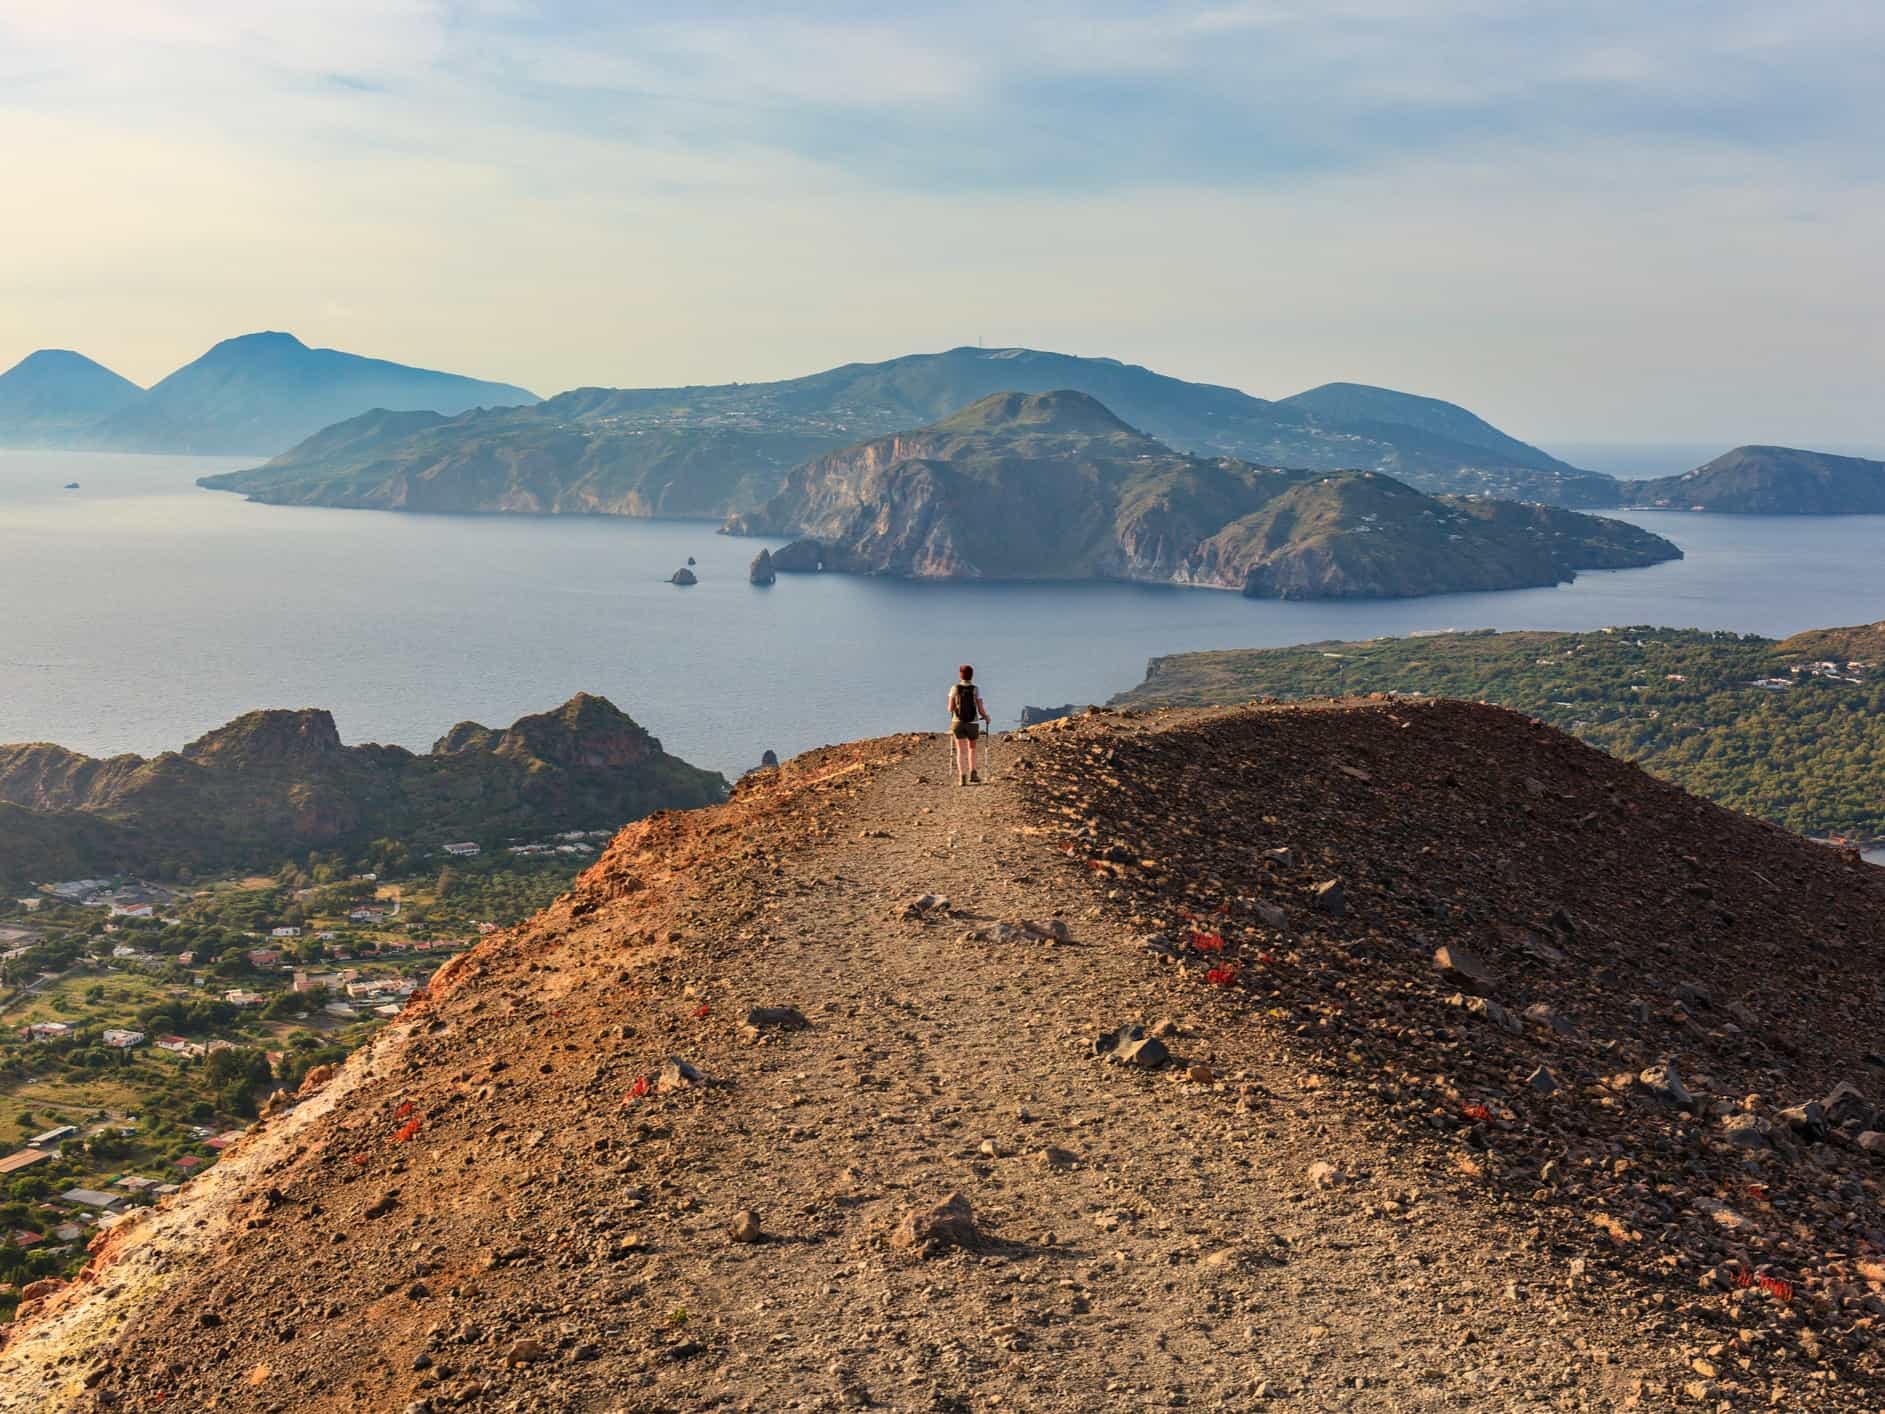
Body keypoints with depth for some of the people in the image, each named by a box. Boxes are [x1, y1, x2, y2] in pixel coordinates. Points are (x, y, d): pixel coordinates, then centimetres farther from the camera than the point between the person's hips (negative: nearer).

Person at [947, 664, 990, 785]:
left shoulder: (954, 689, -5)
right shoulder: (976, 690, -6)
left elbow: (950, 709, -3)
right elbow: (981, 710, -7)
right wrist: (986, 717, 16)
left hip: (958, 723, 0)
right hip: (973, 724, 0)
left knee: (961, 751, 5)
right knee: (972, 748, 22)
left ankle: (962, 777, -8)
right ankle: (972, 773, 11)